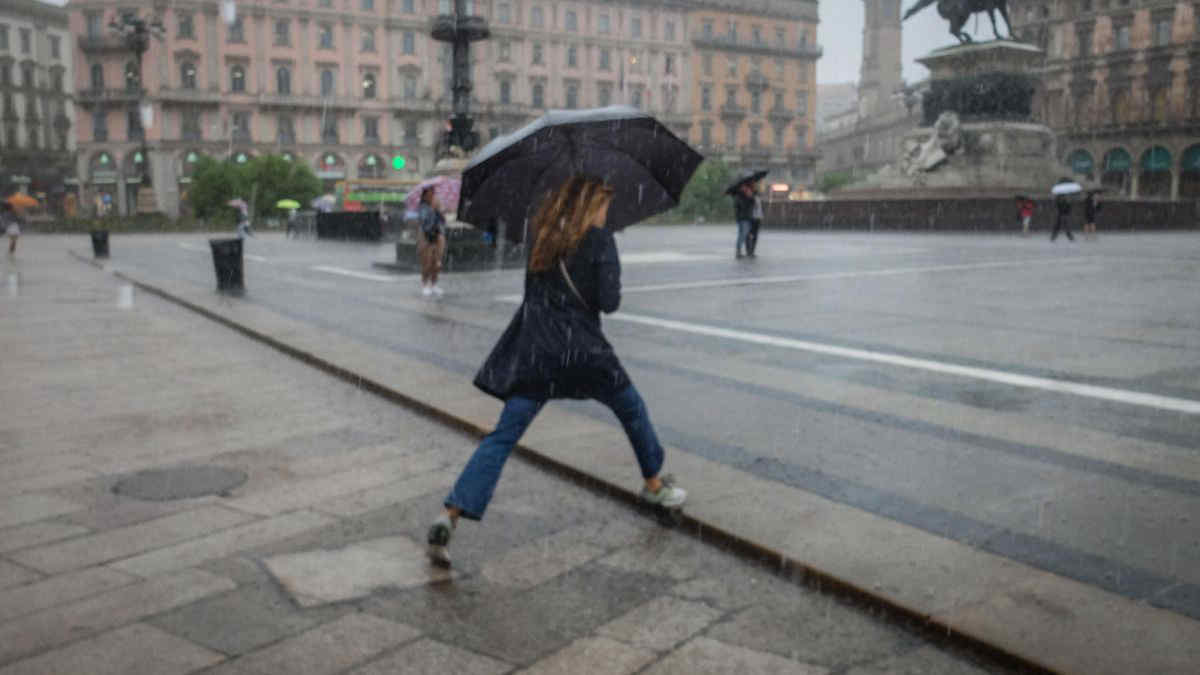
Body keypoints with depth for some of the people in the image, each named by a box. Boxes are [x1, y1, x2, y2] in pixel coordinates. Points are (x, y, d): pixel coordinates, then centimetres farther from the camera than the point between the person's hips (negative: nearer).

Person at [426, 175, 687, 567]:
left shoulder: (543, 236, 8)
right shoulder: (599, 240, -6)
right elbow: (609, 302, -12)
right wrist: (611, 292, 8)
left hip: (534, 351, 4)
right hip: (582, 349, -4)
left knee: (503, 436, 1)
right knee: (632, 411, 23)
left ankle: (450, 516, -13)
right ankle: (654, 484, 39)